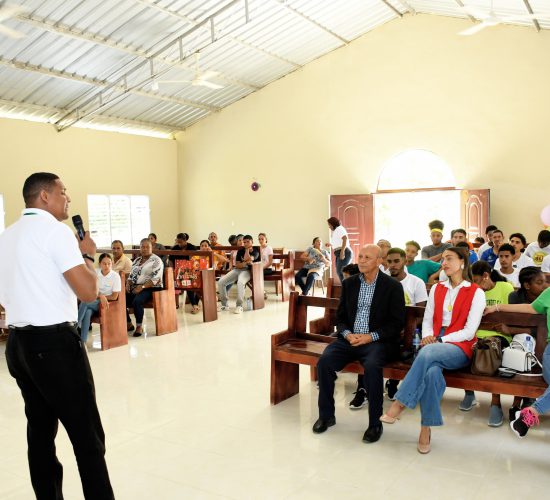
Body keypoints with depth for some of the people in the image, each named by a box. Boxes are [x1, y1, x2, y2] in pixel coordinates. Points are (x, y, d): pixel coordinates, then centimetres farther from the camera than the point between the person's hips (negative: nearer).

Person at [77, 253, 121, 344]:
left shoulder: (115, 276, -8)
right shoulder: (94, 273, 2)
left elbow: (114, 296, -8)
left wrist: (99, 296, -8)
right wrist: (101, 296, -19)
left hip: (106, 303, -3)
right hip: (93, 302, 3)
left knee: (84, 302, -30)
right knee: (87, 312, -32)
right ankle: (82, 341, -30)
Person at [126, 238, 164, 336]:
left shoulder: (156, 260, -3)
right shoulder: (137, 260, 20)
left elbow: (156, 279, -14)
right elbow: (131, 275, 21)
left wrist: (142, 287, -22)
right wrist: (128, 284, -1)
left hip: (150, 288, -7)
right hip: (134, 288, 7)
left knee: (137, 301, -34)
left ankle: (139, 326, -15)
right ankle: (129, 324, 2)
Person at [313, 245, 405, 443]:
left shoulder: (393, 286, -2)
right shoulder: (349, 283, 11)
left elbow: (397, 323, -4)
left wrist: (371, 337, -15)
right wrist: (347, 334, -7)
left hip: (378, 341, -4)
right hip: (349, 338, 4)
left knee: (372, 366, -34)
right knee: (324, 361, -20)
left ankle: (375, 423, -15)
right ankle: (326, 415, -1)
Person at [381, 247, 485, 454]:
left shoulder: (476, 293, 2)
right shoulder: (437, 289, 19)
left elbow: (469, 332, -6)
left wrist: (439, 340, -15)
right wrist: (428, 336, -8)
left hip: (459, 349, -3)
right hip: (433, 345, 3)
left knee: (428, 353, -38)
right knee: (432, 372, -35)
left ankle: (399, 405, -32)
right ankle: (426, 428, -28)